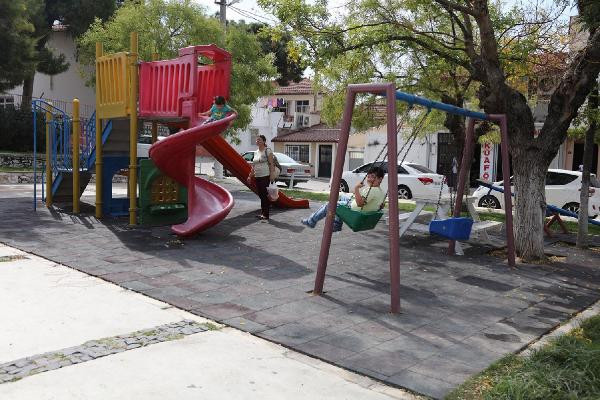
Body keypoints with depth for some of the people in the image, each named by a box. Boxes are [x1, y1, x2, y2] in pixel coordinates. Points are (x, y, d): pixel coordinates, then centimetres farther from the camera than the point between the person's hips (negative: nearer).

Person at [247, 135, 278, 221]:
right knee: (261, 195, 10)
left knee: (264, 195, -10)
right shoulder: (256, 152, 16)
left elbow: (271, 164, -10)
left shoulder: (268, 151, -4)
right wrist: (250, 176, 19)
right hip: (257, 177, 7)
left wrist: (272, 174, -19)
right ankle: (262, 213, 19)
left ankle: (265, 215, -9)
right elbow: (253, 166, 21)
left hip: (265, 176, -7)